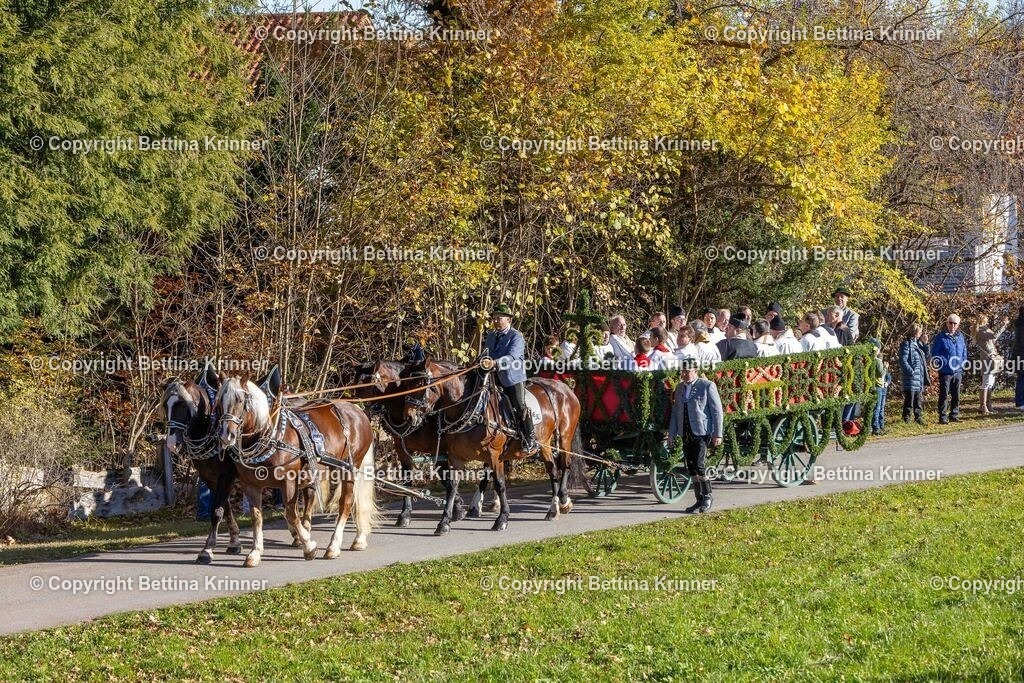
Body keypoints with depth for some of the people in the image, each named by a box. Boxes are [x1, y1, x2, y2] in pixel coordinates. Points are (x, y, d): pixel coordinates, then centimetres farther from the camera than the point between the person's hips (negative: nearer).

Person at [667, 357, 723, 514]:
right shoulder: (680, 388, 14)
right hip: (686, 434, 6)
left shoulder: (707, 386, -4)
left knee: (699, 465, -14)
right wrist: (672, 434, 13)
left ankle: (707, 497, 1)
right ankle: (700, 500, 12)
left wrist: (718, 434, -10)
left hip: (702, 433, -6)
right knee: (691, 469, 5)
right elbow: (675, 411, 18)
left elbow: (717, 411, -5)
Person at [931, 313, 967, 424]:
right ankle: (943, 417, -2)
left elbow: (964, 352, 18)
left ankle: (954, 415, 21)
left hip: (958, 372, 5)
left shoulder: (960, 336, 10)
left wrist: (963, 365, 7)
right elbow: (935, 353, -6)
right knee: (944, 395, -5)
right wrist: (944, 362, -17)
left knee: (956, 395, 11)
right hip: (945, 372, -5)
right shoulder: (941, 337, -6)